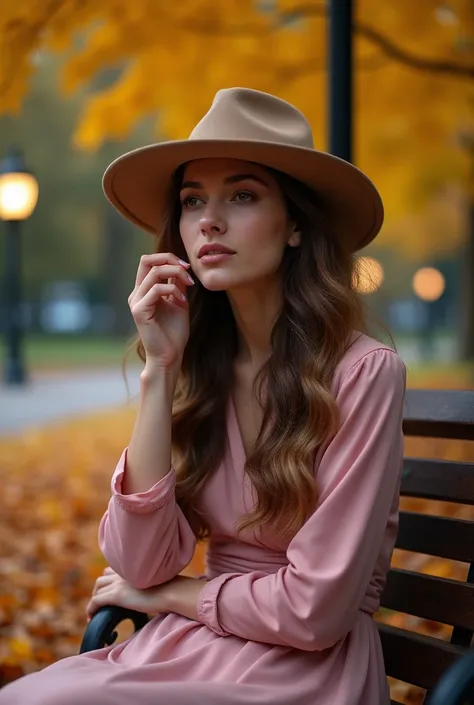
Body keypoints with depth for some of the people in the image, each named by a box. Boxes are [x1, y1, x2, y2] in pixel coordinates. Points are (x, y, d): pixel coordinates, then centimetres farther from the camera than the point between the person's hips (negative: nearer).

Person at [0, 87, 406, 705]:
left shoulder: (363, 371, -17)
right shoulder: (200, 367, 1)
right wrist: (159, 369, -13)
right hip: (186, 649, 5)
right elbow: (141, 564, -8)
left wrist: (167, 595, -3)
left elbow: (313, 608, -17)